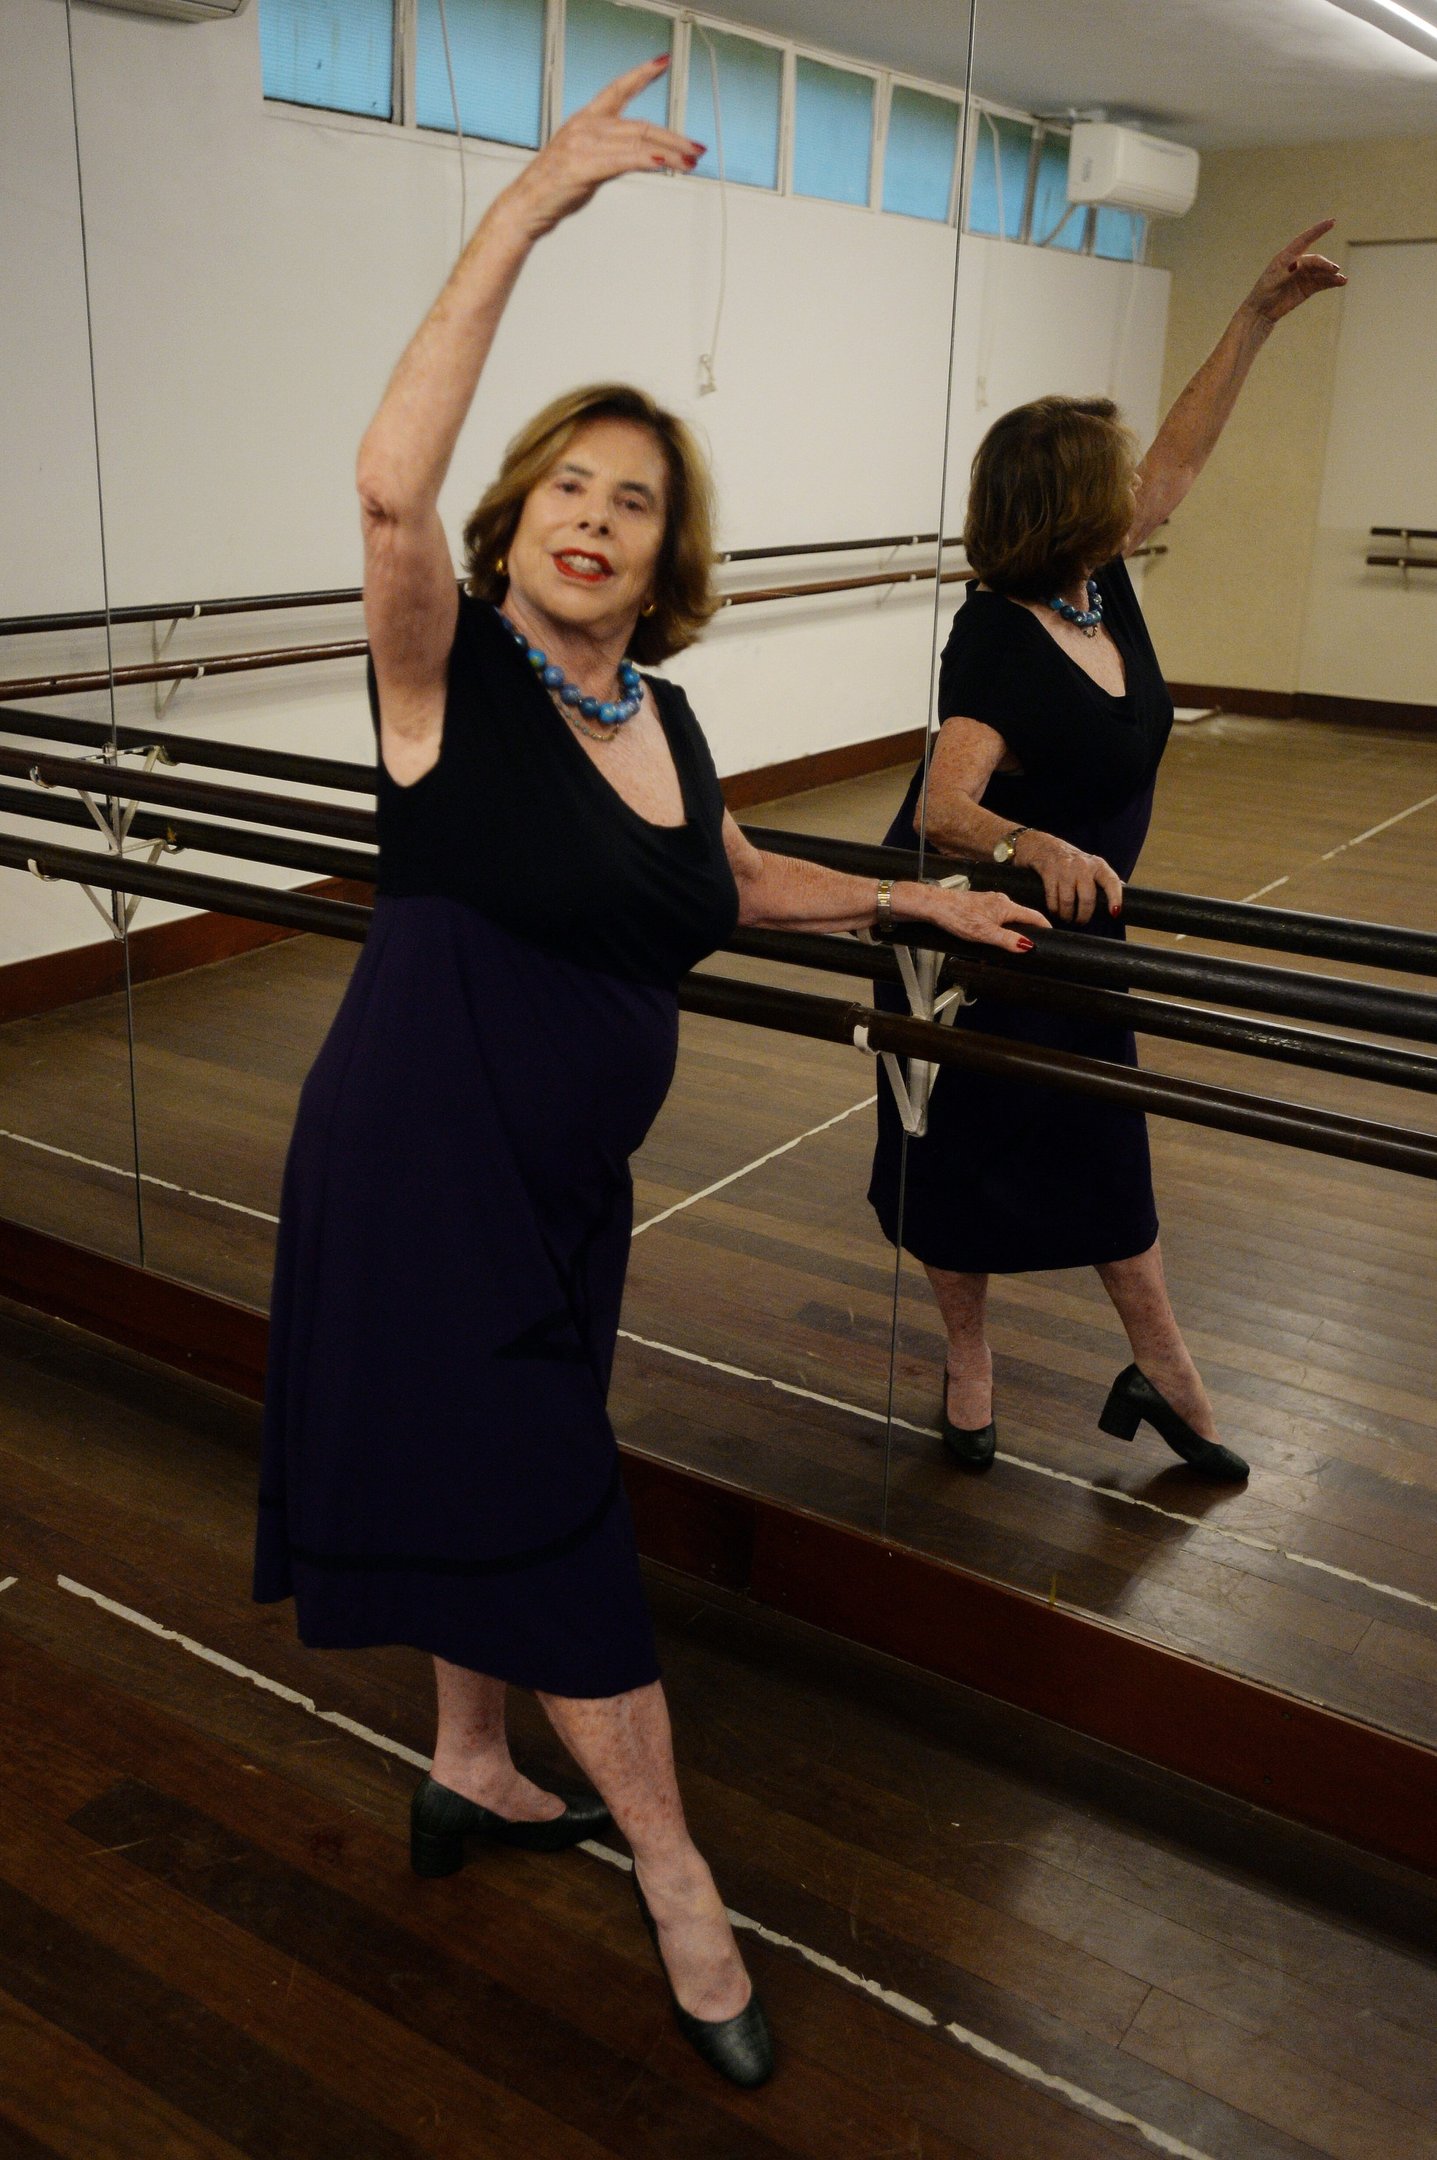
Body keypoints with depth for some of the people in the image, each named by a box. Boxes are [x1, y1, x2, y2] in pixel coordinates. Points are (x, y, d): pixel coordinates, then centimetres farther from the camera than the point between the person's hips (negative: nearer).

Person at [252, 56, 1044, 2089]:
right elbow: (391, 481, -33)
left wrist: (915, 899, 26)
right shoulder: (448, 665, -12)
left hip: (560, 1173, 7)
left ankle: (469, 1771, 43)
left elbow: (734, 883, 25)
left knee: (500, 1458, 20)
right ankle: (675, 1876, 16)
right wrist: (526, 210, -33)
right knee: (539, 1493, 1)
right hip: (425, 1156, -7)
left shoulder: (658, 714, 7)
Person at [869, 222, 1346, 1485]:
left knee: (1106, 1144, 14)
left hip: (1072, 926, 7)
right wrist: (1034, 846, -56)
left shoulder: (1102, 587, -4)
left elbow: (1182, 453, 9)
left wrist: (1261, 315, 11)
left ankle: (1163, 1372, 27)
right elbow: (944, 809, -37)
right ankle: (969, 1362, 29)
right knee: (966, 1149, 9)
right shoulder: (1000, 640, -26)